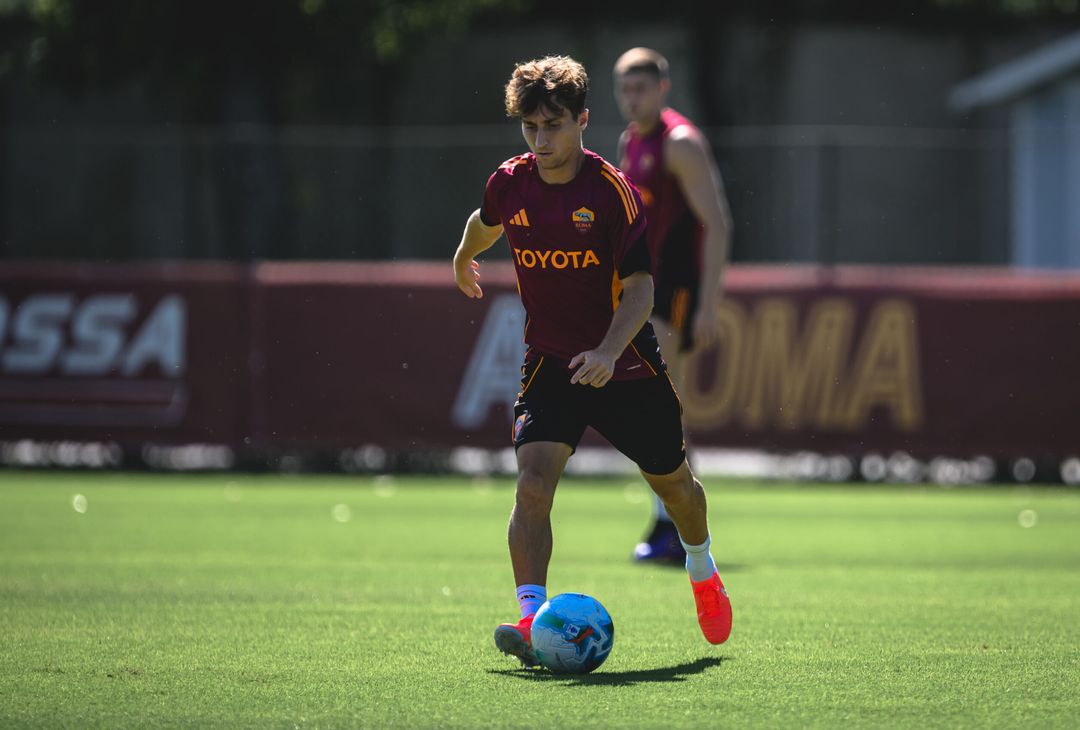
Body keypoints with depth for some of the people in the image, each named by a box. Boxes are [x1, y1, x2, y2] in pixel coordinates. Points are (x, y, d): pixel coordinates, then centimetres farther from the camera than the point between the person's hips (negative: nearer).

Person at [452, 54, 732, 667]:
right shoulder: (509, 185, -5)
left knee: (671, 479, 17)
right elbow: (486, 223, 20)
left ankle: (703, 571, 48)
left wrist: (609, 351, -36)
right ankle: (533, 619, -29)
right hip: (549, 363, 2)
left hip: (626, 365, -2)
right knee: (534, 480, -22)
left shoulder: (613, 191, -17)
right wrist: (464, 260, 40)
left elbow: (640, 287, -19)